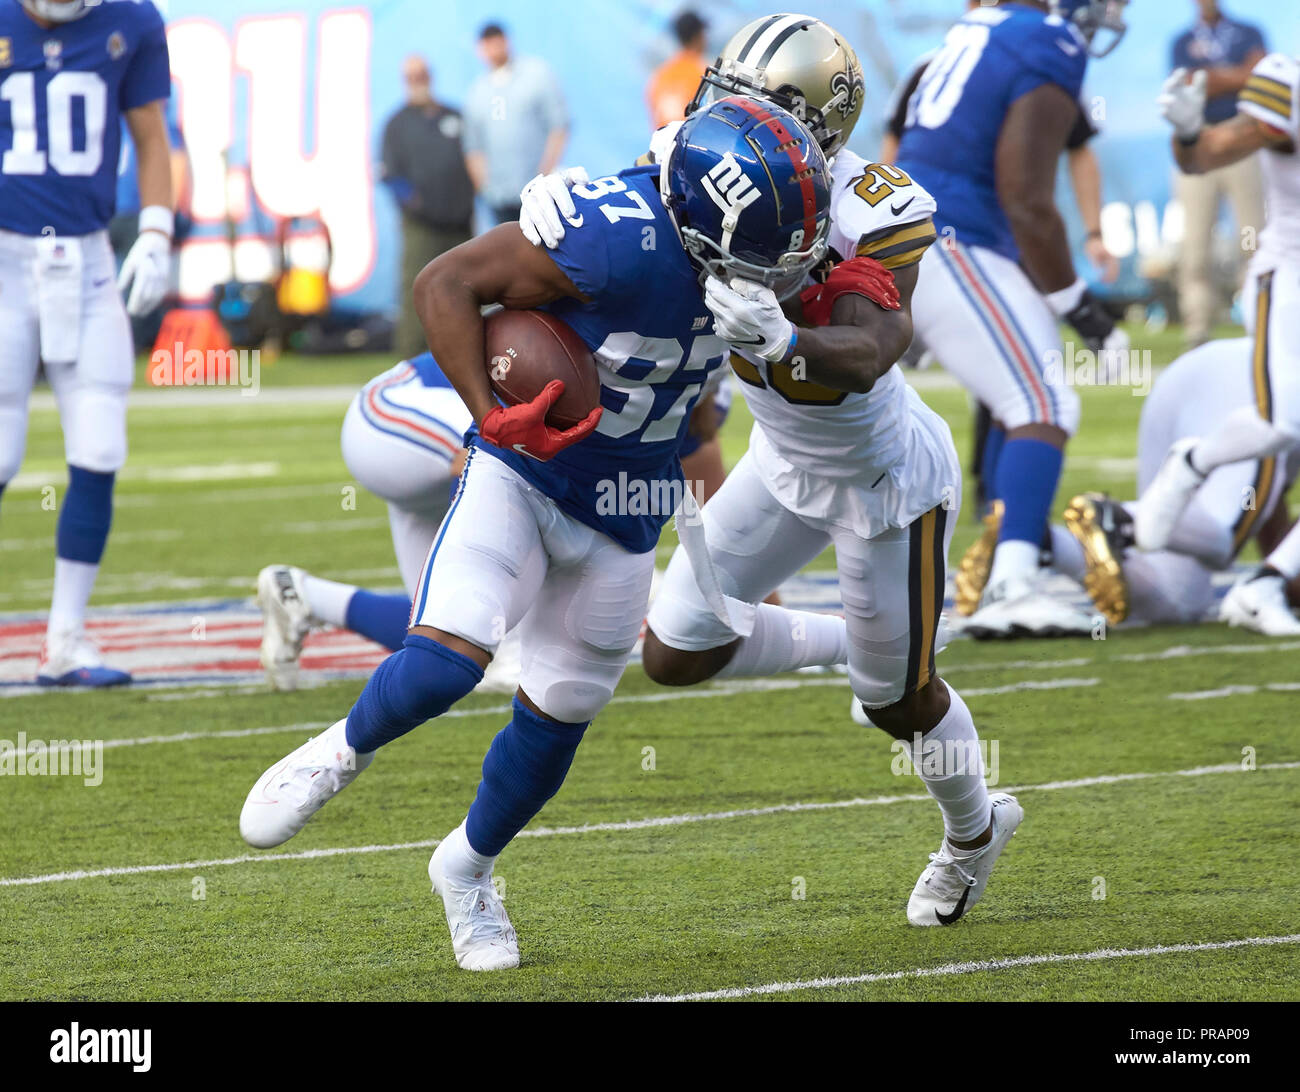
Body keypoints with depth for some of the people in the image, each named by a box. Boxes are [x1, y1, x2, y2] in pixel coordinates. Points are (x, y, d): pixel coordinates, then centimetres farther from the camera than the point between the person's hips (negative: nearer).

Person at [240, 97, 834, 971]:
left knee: (560, 713, 13)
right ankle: (343, 752, 8)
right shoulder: (614, 237, -32)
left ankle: (469, 867, 38)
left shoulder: (739, 249, -12)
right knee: (446, 661, -24)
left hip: (623, 521, 6)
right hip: (522, 479, -6)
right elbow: (446, 283, -25)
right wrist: (493, 416, -32)